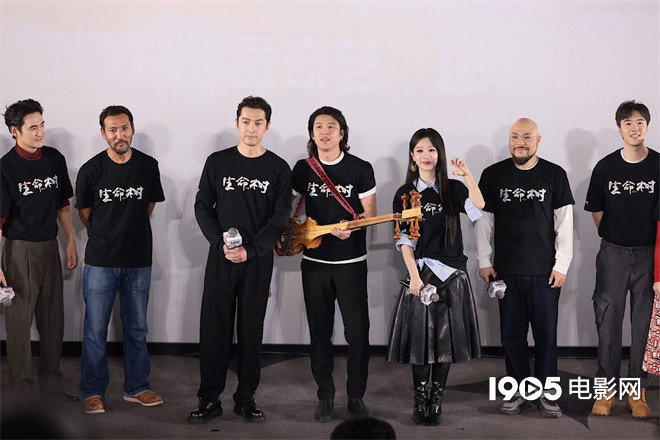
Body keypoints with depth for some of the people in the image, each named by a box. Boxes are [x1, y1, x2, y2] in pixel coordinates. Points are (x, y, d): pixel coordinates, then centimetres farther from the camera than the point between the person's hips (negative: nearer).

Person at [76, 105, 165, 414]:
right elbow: (85, 213, 7)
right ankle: (93, 391, 16)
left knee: (136, 329, 12)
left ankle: (136, 387, 24)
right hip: (100, 261, -2)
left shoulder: (148, 166, -1)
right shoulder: (91, 170, -7)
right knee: (95, 330, 3)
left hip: (138, 261, 2)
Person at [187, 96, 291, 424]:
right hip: (220, 258, 1)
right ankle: (209, 399, 10)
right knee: (214, 329, 2)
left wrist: (250, 250, -14)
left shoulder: (278, 168, 2)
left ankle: (246, 398, 15)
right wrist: (221, 244, -10)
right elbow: (202, 207, 4)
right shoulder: (217, 162, 5)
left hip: (258, 261, 0)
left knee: (251, 331, 5)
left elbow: (280, 218, -3)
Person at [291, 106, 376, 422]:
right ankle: (325, 397, 18)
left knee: (358, 333, -1)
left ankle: (356, 396, 14)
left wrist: (350, 228, -19)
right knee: (320, 334, 7)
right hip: (314, 262, 2)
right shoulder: (303, 169, 5)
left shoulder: (360, 169, -2)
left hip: (351, 262, -2)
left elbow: (369, 214, -1)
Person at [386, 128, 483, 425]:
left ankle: (437, 397, 14)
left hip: (452, 272, 1)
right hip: (421, 270, -1)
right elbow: (404, 241, -1)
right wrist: (414, 276, -9)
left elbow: (478, 206, -16)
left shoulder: (453, 189, 5)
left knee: (445, 336, 4)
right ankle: (420, 399, 9)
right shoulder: (404, 195, 4)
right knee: (420, 336, -1)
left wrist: (467, 175, -28)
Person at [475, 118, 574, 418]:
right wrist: (484, 261, 2)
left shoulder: (555, 175, 1)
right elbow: (483, 220, 6)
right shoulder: (493, 175, 4)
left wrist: (562, 264, -4)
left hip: (545, 270, -1)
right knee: (511, 333, 7)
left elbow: (564, 222, 1)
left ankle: (546, 393, 16)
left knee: (546, 333, 4)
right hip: (506, 269, 1)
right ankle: (519, 391, 20)